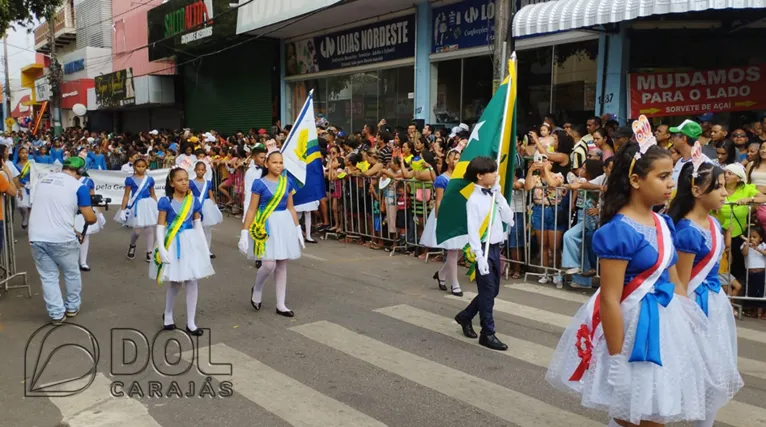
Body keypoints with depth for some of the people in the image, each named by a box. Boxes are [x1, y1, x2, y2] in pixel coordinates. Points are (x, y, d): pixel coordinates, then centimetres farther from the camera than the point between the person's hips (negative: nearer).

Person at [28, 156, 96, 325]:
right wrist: (94, 214, 18)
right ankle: (72, 307, 29)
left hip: (36, 237, 4)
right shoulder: (79, 186, -5)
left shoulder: (43, 180, 13)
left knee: (48, 276, 13)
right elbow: (90, 219, -4)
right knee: (71, 273, 18)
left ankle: (56, 314, 14)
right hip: (61, 238, -4)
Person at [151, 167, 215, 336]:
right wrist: (161, 249, -15)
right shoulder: (166, 202, -8)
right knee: (175, 282, 8)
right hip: (173, 244, -3)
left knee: (192, 282, 2)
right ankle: (167, 315, 34)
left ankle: (191, 322, 12)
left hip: (191, 242, 3)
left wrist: (205, 247, 6)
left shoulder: (194, 201, 2)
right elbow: (160, 227, -7)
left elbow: (198, 225, 7)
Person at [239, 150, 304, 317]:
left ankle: (281, 305, 16)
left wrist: (298, 228, 12)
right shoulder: (259, 183, -8)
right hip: (266, 225, -5)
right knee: (269, 265, -12)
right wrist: (245, 232, -10)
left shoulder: (287, 182, 6)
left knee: (282, 265, 8)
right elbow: (252, 209, -7)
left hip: (285, 223, 5)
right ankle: (256, 290, 20)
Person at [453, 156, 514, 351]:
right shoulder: (474, 200, -14)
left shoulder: (493, 195, 8)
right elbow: (473, 230, -18)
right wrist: (480, 256, -23)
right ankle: (488, 334, 10)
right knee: (487, 291, -2)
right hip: (483, 248, -8)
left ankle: (465, 316, 34)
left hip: (495, 247, 8)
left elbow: (509, 219, 4)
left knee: (493, 290, 16)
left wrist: (499, 194, -2)